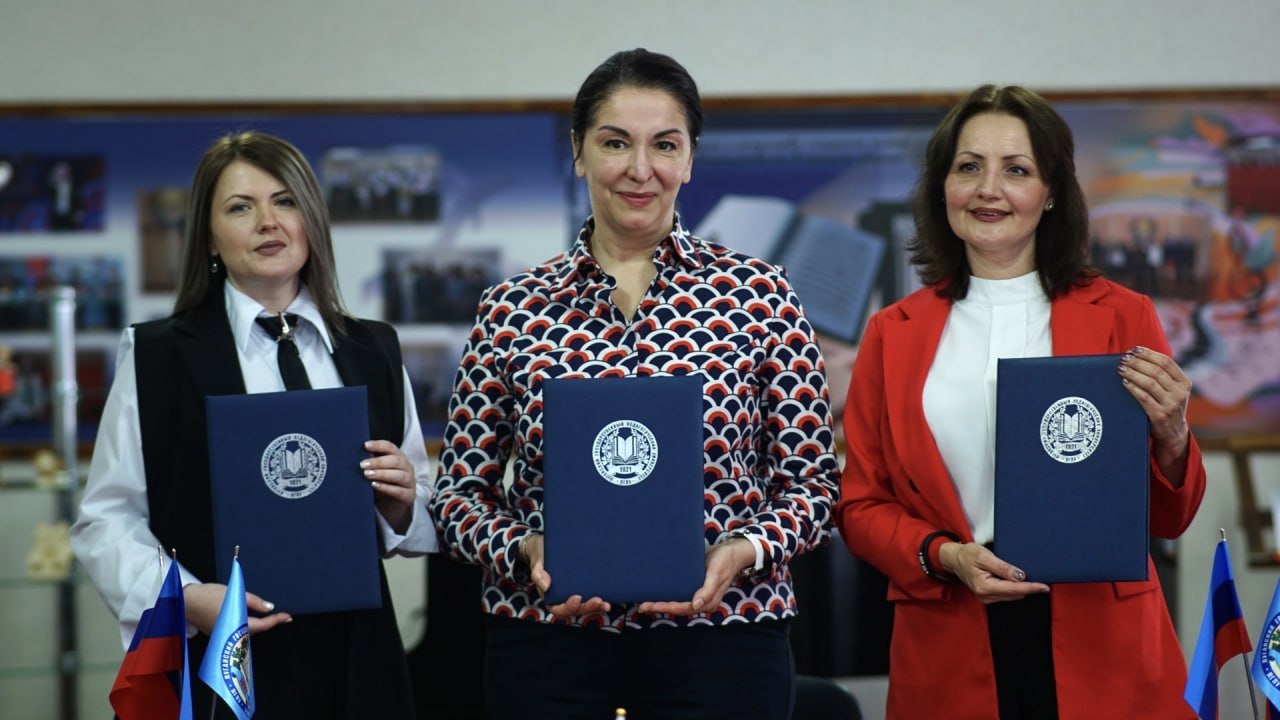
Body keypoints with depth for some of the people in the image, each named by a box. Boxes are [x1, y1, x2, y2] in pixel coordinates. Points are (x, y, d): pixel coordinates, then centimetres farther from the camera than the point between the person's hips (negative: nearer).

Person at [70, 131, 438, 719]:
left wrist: (402, 505, -6)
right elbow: (107, 519, -4)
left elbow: (422, 525, 14)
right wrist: (185, 597, -18)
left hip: (355, 665, 3)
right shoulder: (156, 356, 0)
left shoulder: (375, 351, 10)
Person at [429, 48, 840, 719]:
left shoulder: (758, 294, 0)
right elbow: (459, 493, 6)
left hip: (720, 645, -1)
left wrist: (742, 551, -15)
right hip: (544, 649, 1)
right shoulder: (512, 310, 3)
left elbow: (813, 482, 2)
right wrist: (525, 551, -13)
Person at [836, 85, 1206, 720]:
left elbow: (1167, 521, 6)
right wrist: (946, 557, -10)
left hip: (1103, 650, -1)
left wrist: (1170, 439, -14)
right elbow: (860, 506, 8)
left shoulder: (1122, 317, 3)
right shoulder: (894, 334, 7)